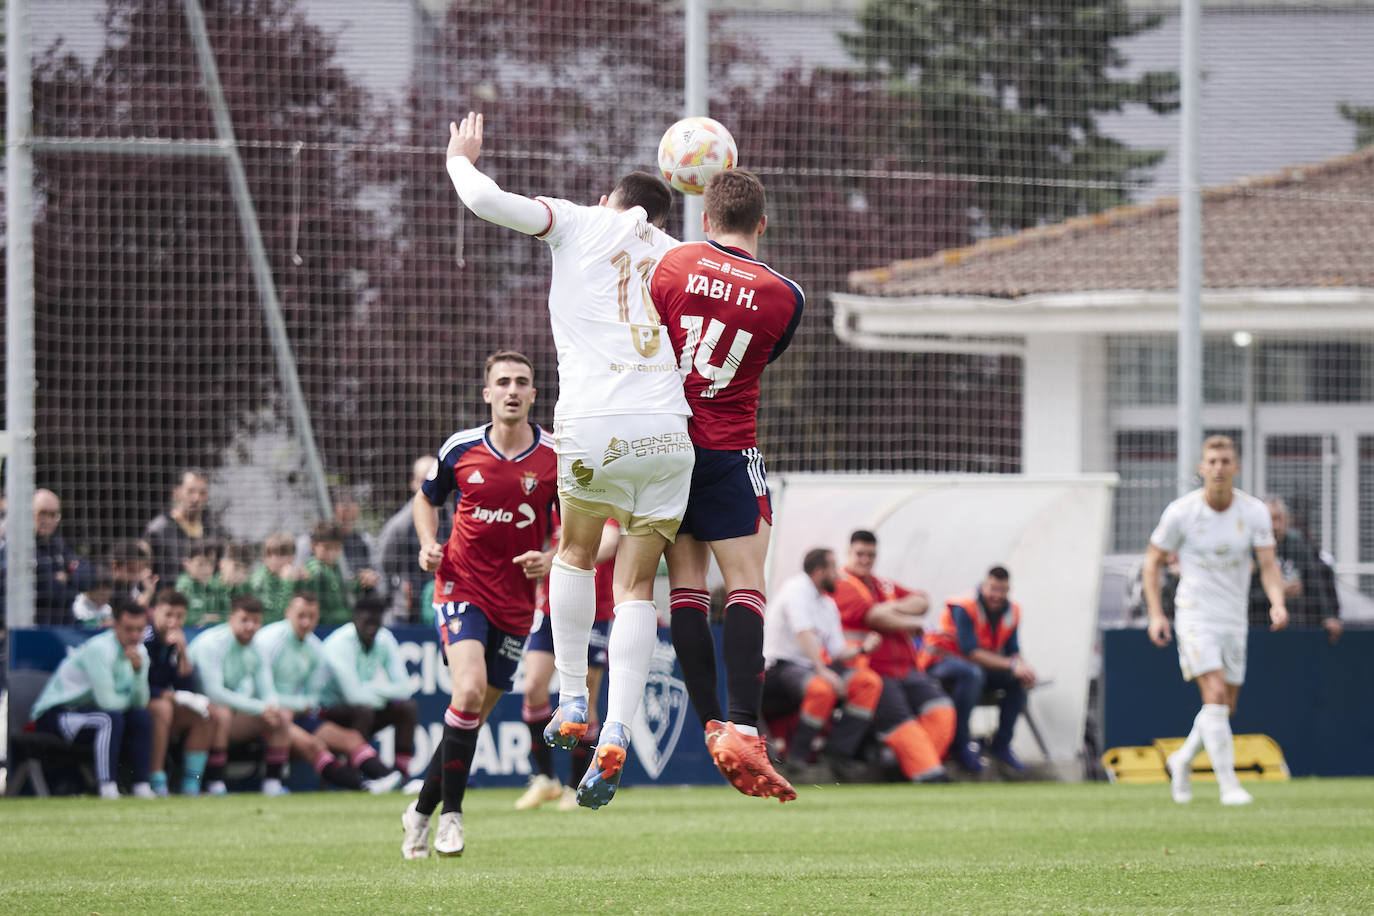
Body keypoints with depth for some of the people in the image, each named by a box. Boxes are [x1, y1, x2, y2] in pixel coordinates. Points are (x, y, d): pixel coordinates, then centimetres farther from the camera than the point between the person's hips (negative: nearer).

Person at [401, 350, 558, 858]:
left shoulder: (555, 458, -4)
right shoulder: (460, 448, -3)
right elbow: (427, 497, 16)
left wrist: (551, 559, -13)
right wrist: (429, 544, -2)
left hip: (515, 601, 2)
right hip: (461, 585, -2)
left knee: (475, 715, 7)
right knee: (469, 688, -25)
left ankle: (421, 811, 26)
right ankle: (451, 813, -14)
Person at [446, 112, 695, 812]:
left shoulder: (580, 224, 11)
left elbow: (488, 202, 0)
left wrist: (461, 159, 18)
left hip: (593, 428, -2)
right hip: (667, 432, 2)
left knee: (576, 554, 23)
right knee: (636, 587, 7)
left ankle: (572, 702, 14)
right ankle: (615, 739, -6)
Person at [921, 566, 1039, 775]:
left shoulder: (1011, 611, -1)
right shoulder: (964, 607, -22)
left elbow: (1013, 651, 1)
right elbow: (971, 652, -28)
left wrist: (1022, 667, -24)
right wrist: (1012, 665, -35)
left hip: (978, 665, 7)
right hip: (942, 660, -7)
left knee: (1019, 679, -13)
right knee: (972, 673, -39)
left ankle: (1001, 745, -4)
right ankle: (960, 744, -30)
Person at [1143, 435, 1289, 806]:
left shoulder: (1254, 512, -4)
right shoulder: (1180, 512, -10)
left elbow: (1268, 565, -7)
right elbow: (1153, 559, 1)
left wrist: (1277, 604, -27)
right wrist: (1156, 615, -6)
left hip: (1234, 620, 4)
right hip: (1195, 617, -4)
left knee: (1225, 708, 9)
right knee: (1215, 695, -19)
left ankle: (1182, 760, 35)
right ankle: (1228, 785, -16)